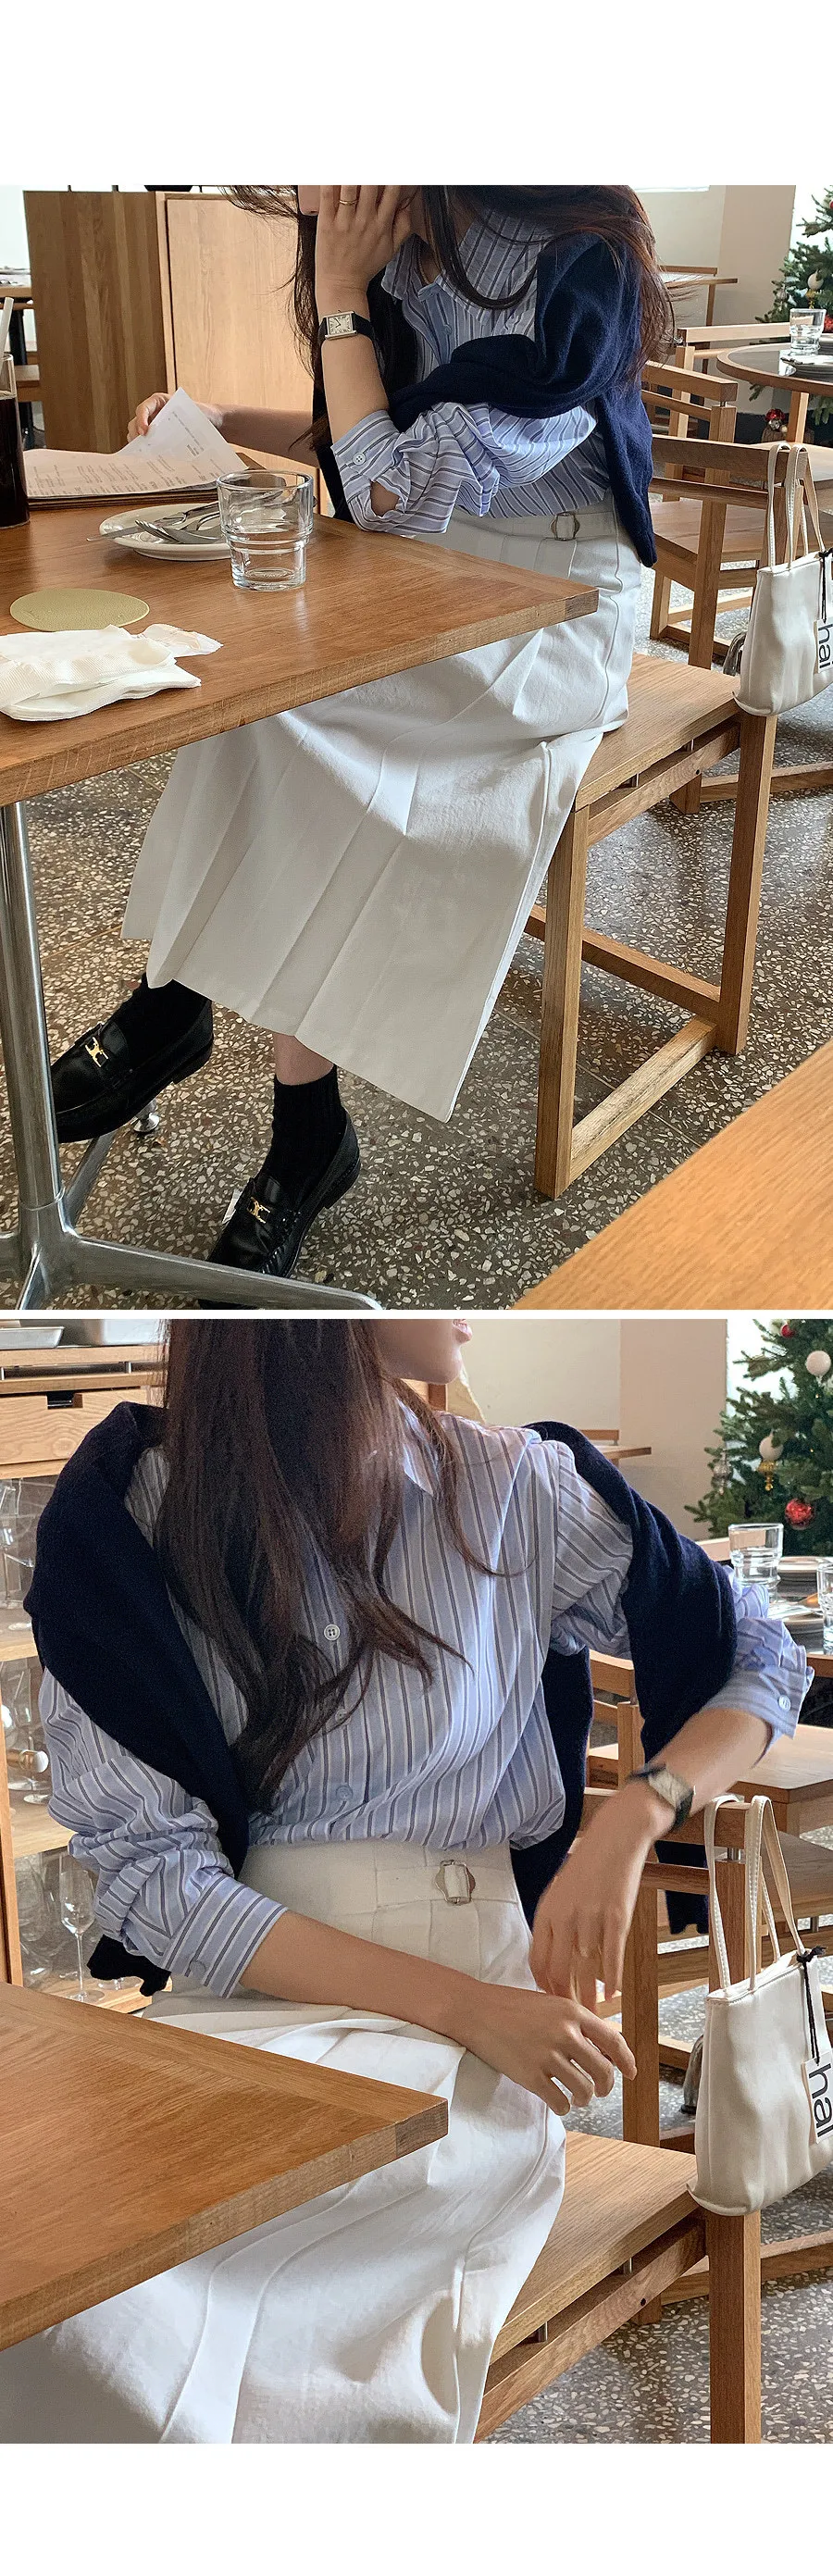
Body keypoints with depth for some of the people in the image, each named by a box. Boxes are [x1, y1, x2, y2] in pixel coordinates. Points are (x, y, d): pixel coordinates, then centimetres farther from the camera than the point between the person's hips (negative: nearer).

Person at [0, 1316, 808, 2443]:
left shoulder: (517, 1492, 1)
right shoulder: (121, 1517, -2)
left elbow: (764, 1657, 13)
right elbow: (148, 1873, -6)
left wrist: (630, 1820, -9)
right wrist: (469, 2007, -15)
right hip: (235, 2000, 1)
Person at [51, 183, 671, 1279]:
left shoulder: (573, 267, -18)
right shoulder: (400, 254, 4)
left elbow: (397, 494, -19)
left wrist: (339, 295, -14)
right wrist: (223, 422, 9)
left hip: (548, 613, -7)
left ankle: (175, 998, -9)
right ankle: (307, 1130, -16)